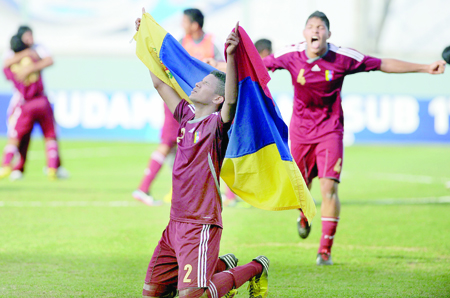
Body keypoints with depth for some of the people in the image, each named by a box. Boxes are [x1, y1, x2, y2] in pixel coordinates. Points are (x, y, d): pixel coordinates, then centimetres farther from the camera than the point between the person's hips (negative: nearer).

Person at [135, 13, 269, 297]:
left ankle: (255, 269, 4)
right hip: (175, 224, 8)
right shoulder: (187, 116, 13)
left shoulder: (217, 124, -8)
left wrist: (231, 56, -41)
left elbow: (232, 99, -29)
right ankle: (222, 266, 26)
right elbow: (161, 84, 24)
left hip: (202, 226, -8)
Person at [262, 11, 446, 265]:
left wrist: (425, 68, -7)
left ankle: (326, 249, -5)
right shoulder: (291, 56, -12)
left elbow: (383, 65, -6)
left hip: (330, 130, -1)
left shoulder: (343, 58, -13)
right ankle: (303, 216, 50)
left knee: (329, 187, -14)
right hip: (300, 130, 2)